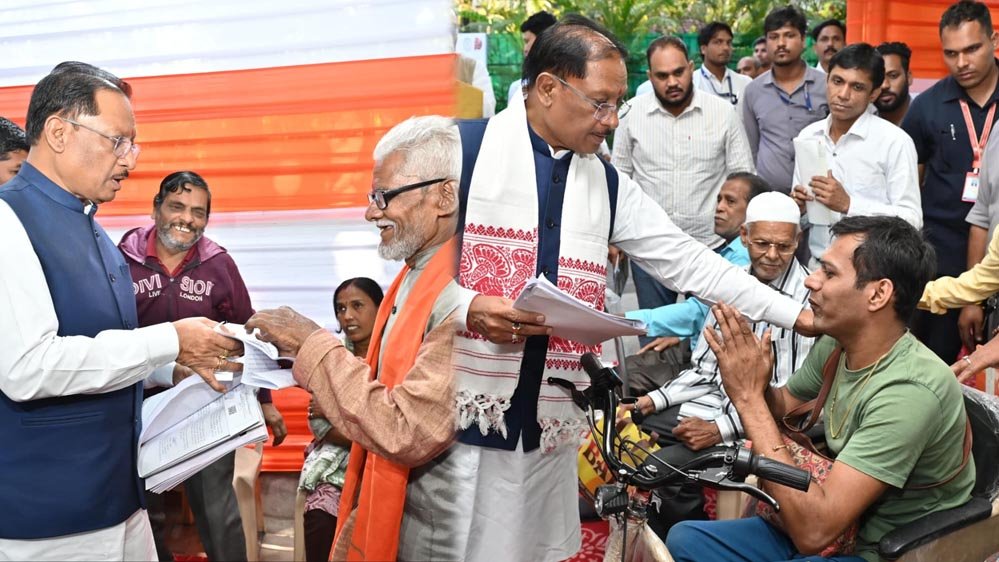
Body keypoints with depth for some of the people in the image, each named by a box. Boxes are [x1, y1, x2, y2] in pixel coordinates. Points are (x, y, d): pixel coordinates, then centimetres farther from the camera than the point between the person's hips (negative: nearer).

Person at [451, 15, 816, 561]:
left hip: (550, 422, 5)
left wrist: (796, 315, 6)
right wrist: (468, 308, -20)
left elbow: (687, 261, 9)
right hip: (460, 413, -4)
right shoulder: (462, 148, -5)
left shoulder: (609, 184, 10)